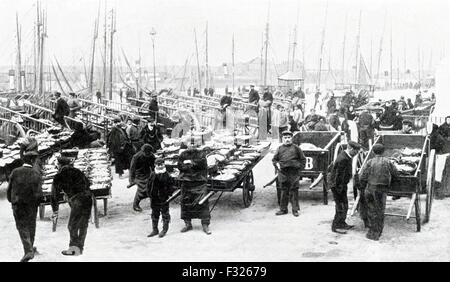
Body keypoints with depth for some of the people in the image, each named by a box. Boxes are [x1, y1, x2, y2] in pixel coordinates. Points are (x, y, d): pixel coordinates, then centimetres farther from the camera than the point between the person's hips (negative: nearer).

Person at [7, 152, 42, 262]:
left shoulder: (15, 172, -6)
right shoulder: (36, 174, -9)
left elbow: (9, 189, -2)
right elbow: (38, 193, -12)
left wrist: (12, 201, 14)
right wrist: (37, 203, 6)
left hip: (17, 205, 0)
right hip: (31, 205, 0)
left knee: (22, 228, 4)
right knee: (31, 226, 19)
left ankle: (28, 251, -11)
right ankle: (30, 248, 32)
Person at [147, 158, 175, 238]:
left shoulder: (167, 175, -6)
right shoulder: (152, 174, 2)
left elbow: (171, 184, -2)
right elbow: (149, 185, 8)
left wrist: (169, 193, -8)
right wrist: (149, 194, 3)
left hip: (164, 198, -4)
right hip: (154, 198, 4)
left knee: (165, 213, 4)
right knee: (154, 214, 11)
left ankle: (164, 230, 14)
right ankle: (154, 230, 21)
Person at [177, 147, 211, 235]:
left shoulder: (200, 154, 4)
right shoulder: (183, 155, 10)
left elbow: (202, 163, -13)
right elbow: (180, 166, -1)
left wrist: (191, 162, -10)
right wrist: (192, 165, -10)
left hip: (199, 182, -3)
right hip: (186, 182, 3)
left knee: (203, 202, -9)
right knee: (185, 202, 6)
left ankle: (205, 225, -5)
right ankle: (188, 223, 20)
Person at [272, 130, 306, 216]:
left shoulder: (296, 148, 7)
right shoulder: (279, 149, 11)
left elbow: (303, 159, 12)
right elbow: (274, 159, 18)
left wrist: (300, 167, 2)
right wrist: (277, 164, 0)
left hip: (293, 173, -2)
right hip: (283, 173, 2)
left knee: (294, 191, -1)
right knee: (283, 191, 6)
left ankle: (295, 209, 6)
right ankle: (283, 209, 14)